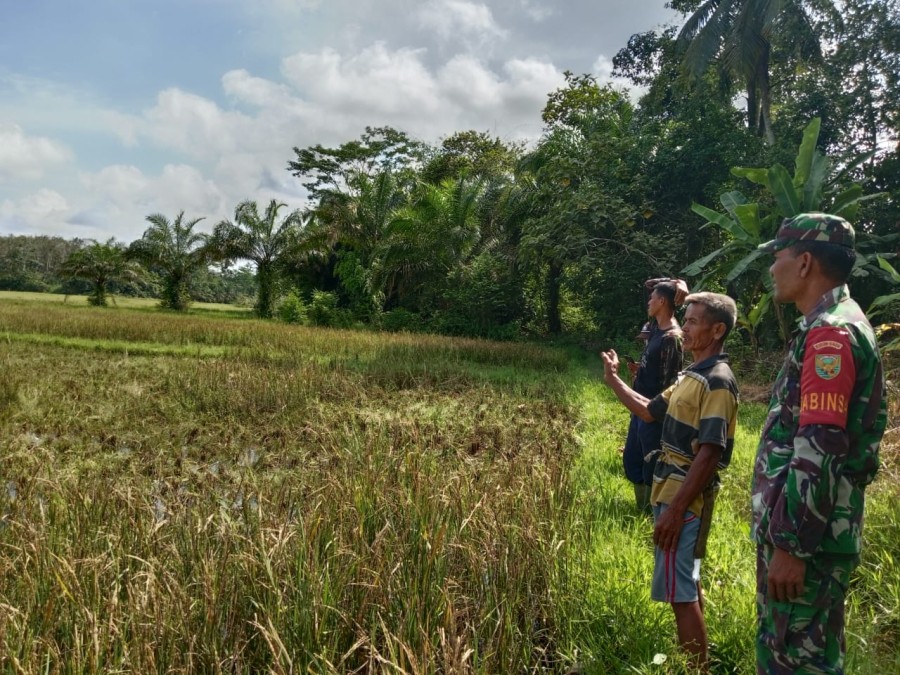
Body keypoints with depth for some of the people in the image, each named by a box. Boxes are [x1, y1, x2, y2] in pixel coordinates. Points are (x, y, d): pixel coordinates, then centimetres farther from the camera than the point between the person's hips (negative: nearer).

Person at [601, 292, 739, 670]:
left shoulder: (717, 382, -18)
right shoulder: (692, 375, 12)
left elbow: (708, 455, -24)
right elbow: (651, 411, 23)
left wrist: (676, 510, -25)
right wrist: (614, 381, 16)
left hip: (686, 500, -10)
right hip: (673, 493, 10)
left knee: (679, 591, -4)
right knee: (686, 583, 20)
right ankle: (696, 661, 34)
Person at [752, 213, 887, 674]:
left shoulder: (831, 333, -18)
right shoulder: (829, 328, 14)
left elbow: (819, 452, -24)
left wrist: (791, 544, -22)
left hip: (805, 538, -10)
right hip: (794, 526, 10)